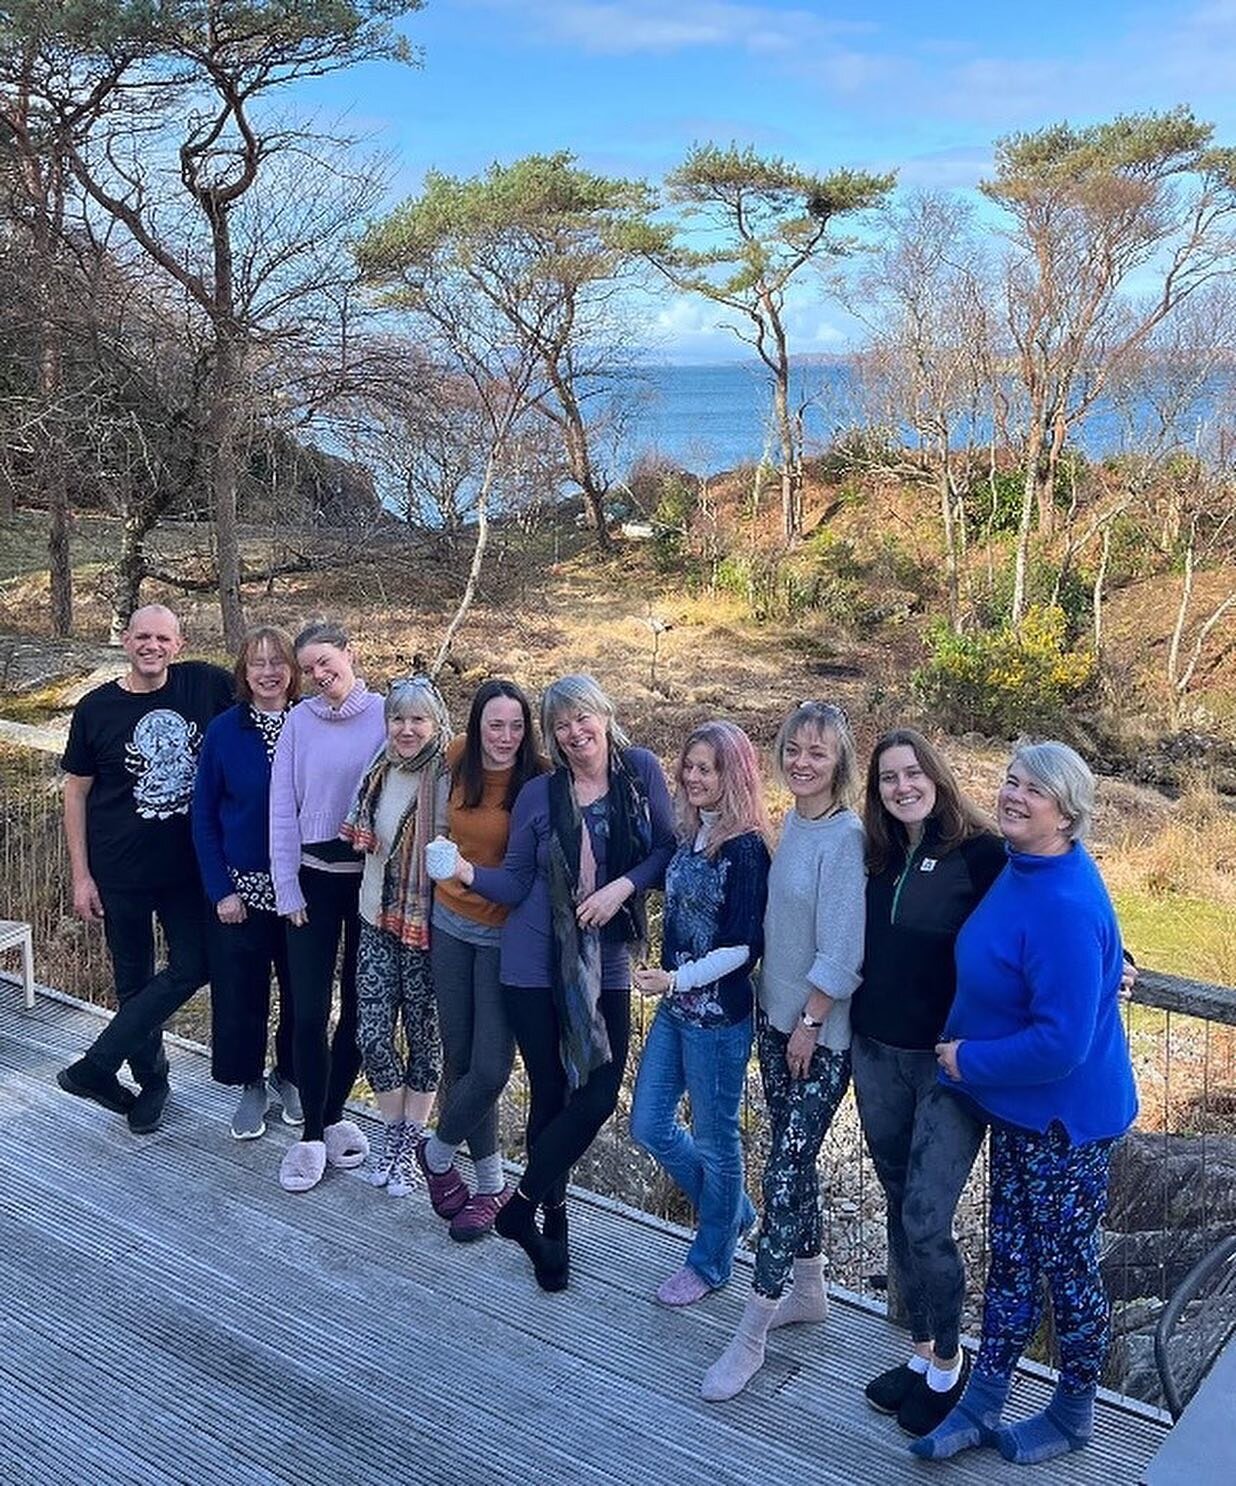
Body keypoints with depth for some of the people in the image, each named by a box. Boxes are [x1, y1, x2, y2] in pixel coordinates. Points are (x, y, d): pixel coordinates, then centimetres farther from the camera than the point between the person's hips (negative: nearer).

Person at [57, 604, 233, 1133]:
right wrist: (81, 876, -3)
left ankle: (94, 1067, 13)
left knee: (192, 968, 0)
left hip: (191, 864, 1)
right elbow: (76, 792, -1)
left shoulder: (207, 685, -6)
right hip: (121, 871, -1)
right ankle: (151, 1080, 29)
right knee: (135, 980, 10)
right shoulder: (96, 709, -7)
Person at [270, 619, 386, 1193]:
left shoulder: (386, 716, -7)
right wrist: (287, 891, -3)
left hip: (372, 878, 0)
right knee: (308, 1009, -1)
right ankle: (312, 1134, 10)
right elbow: (282, 809, -1)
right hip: (314, 878, 1)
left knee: (360, 1006, 9)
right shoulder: (299, 721, -3)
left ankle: (333, 1115, 27)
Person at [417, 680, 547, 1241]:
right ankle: (491, 1183, 27)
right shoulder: (458, 760, -3)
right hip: (451, 924, 4)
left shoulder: (540, 779, -16)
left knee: (491, 1069, -6)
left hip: (505, 935, -4)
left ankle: (438, 1152, 24)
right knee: (459, 1057, 10)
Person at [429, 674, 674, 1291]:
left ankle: (523, 1205, 16)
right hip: (536, 966, -1)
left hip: (605, 965, 2)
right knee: (551, 1095, 5)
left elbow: (666, 851, 1)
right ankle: (551, 1222, 24)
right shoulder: (539, 794, -4)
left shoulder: (641, 770, -2)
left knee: (600, 1095, -3)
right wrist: (468, 872, -18)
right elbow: (516, 883, 0)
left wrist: (623, 886, -15)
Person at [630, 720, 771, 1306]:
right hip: (675, 1007, 8)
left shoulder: (746, 846, -16)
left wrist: (677, 979, -24)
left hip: (718, 1013, -8)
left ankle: (710, 1263, 27)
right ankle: (732, 1210, 36)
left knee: (713, 1138, 8)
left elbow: (744, 946, -19)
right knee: (649, 1127, 14)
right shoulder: (689, 834, 6)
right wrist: (667, 984, 8)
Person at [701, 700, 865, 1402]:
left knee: (785, 1171, -3)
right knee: (793, 1158, 18)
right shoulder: (792, 822, 5)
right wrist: (774, 1011, 11)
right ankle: (808, 1290, 35)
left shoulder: (846, 837, -19)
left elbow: (842, 949, -19)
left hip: (821, 1034, -8)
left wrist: (809, 1023, -14)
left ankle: (751, 1336, 6)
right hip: (777, 1017, 8)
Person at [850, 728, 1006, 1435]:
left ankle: (948, 1362, 17)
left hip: (951, 1062, -6)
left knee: (926, 1219, -5)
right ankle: (922, 1350, 30)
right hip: (878, 1054, 6)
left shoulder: (982, 853, -12)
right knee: (901, 1210, 14)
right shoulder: (879, 859, 6)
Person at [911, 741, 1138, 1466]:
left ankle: (1073, 1416, 33)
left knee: (1068, 1266, 12)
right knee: (1010, 1256, 18)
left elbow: (1061, 1041, -30)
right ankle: (982, 1405, 32)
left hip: (1066, 1115, -9)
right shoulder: (1019, 871, 0)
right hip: (1015, 1106, 9)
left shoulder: (1067, 905, -29)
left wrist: (970, 1061, -18)